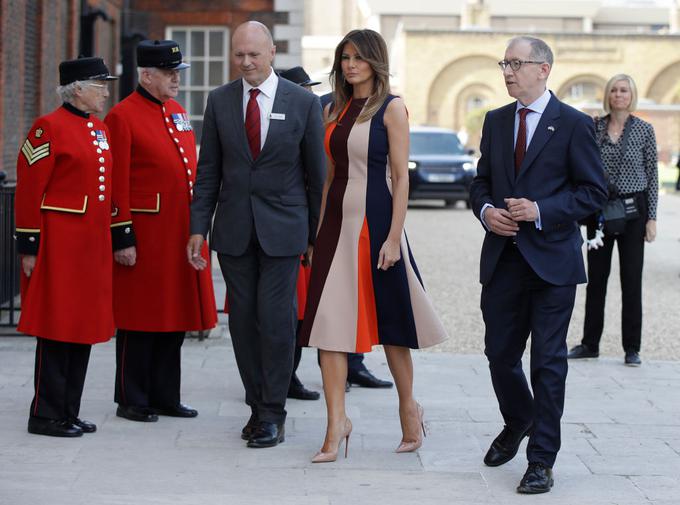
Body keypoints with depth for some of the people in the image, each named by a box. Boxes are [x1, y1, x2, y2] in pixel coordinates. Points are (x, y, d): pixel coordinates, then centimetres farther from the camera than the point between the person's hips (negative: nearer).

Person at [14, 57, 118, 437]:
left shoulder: (101, 129, 15)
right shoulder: (50, 128, -10)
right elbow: (29, 190, -12)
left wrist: (113, 239, 19)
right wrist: (29, 246, -14)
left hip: (94, 245, 8)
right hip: (60, 244, -8)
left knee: (85, 325, 10)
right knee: (57, 328, -4)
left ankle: (69, 412, 18)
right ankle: (46, 416, 3)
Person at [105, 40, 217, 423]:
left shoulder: (178, 113, 15)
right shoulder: (123, 117, -9)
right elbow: (117, 184, -12)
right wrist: (123, 239, -15)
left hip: (182, 234, 8)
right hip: (145, 235, -8)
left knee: (174, 317, 12)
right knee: (140, 320, 0)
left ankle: (165, 397, 21)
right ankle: (132, 401, 10)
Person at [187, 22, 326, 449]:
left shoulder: (304, 103, -1)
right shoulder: (220, 101, 5)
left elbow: (317, 175, 3)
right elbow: (209, 171, 8)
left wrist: (318, 235, 3)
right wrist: (198, 228, 2)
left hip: (282, 229, -3)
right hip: (234, 230, 3)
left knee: (276, 319, -7)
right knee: (243, 321, 5)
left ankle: (272, 414, 2)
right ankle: (258, 406, 16)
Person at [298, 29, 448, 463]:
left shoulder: (392, 109, -5)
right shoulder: (334, 111, 12)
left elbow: (401, 178, -9)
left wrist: (394, 237, -16)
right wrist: (320, 231, 11)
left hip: (374, 221, -5)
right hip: (337, 223, 5)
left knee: (388, 319, 7)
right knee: (330, 321, -3)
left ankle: (409, 406, 26)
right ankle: (336, 423, -1)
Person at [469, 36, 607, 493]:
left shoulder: (574, 125, -5)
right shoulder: (496, 121, 11)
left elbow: (594, 192, -7)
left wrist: (541, 211, -17)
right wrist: (486, 210, -5)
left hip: (552, 261, -5)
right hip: (503, 258, 5)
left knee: (548, 361, 0)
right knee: (500, 353, 10)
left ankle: (542, 460, 8)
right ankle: (518, 422, 39)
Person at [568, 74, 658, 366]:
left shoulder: (644, 130, -1)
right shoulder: (594, 127, 4)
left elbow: (652, 175, 0)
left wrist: (652, 218, -4)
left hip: (632, 208, -2)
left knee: (631, 279, 1)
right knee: (596, 277, 7)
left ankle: (631, 348, 8)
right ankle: (590, 344, 16)